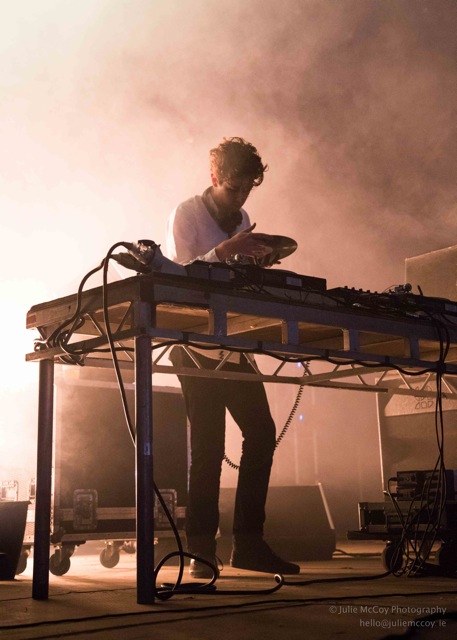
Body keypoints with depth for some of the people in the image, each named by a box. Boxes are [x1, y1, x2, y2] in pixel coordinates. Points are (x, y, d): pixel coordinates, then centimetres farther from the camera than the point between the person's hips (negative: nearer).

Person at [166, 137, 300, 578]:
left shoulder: (242, 221, 18)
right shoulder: (187, 214, -2)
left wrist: (257, 260, -2)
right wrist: (223, 250, -22)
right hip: (198, 347, -6)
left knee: (261, 431, -1)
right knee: (208, 443, -8)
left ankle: (248, 542, 7)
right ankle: (201, 550, 1)